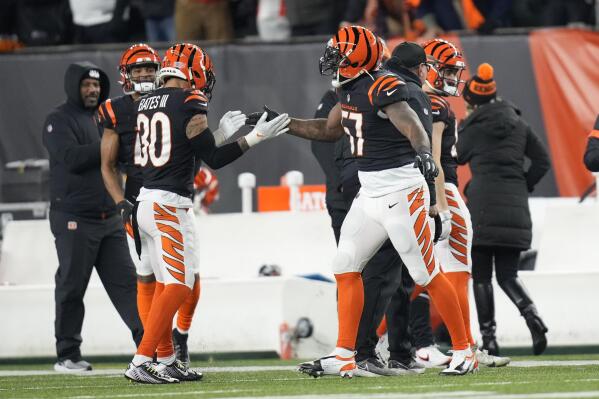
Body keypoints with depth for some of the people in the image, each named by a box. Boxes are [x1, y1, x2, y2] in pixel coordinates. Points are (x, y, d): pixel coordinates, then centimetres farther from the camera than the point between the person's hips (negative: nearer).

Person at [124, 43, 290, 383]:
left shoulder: (145, 104, 12)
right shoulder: (189, 103, -11)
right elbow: (213, 159, -10)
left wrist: (222, 130, 28)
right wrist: (255, 137, -5)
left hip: (145, 203, 8)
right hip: (170, 206, -8)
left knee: (168, 285, 16)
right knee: (179, 286, -7)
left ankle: (166, 362, 17)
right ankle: (141, 362, -15)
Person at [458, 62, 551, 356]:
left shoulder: (473, 127, -1)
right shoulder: (517, 123, 12)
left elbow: (458, 157, 16)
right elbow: (542, 161, 11)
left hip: (482, 204, -4)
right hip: (516, 207, 5)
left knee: (481, 276, 2)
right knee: (507, 274, 9)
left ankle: (489, 339, -4)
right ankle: (532, 317, -18)